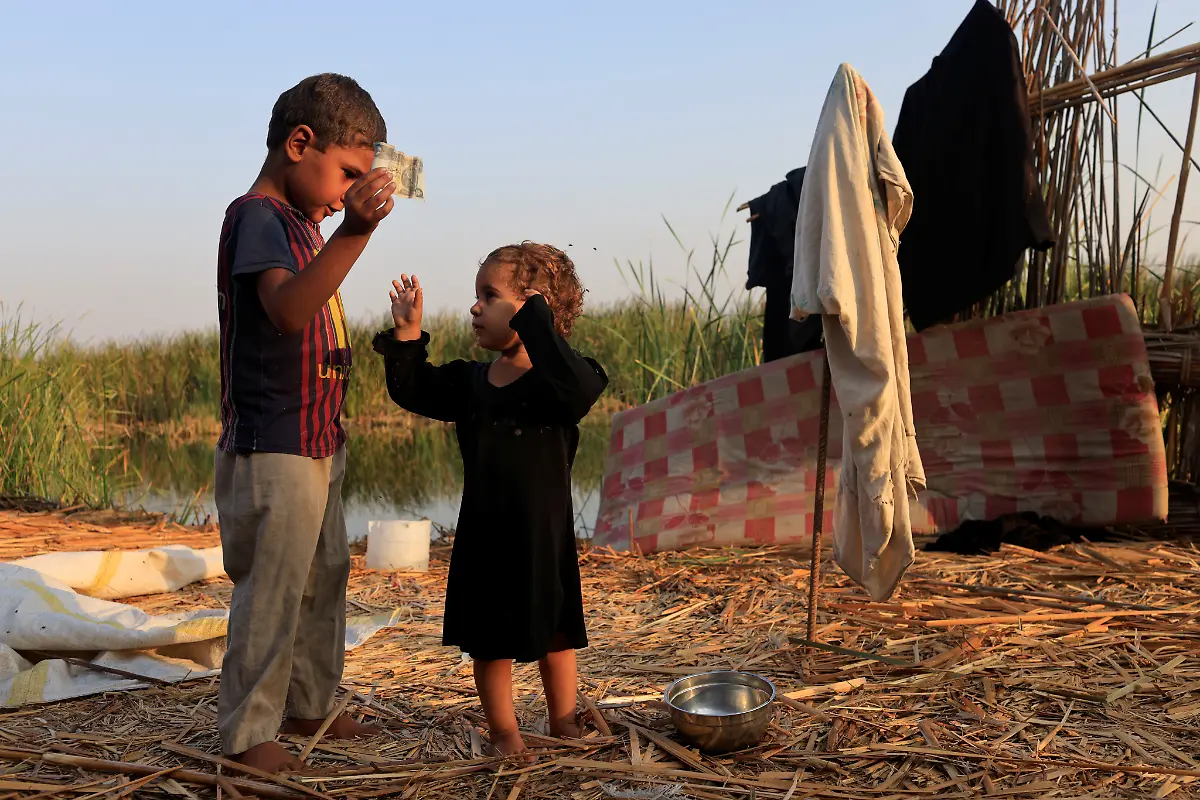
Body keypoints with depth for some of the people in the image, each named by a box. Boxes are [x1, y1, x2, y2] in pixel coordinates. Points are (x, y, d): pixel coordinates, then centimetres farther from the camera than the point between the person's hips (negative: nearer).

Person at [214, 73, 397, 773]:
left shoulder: (300, 222, 14)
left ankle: (309, 706, 32)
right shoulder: (257, 216, -15)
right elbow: (287, 311, -37)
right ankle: (248, 732, 10)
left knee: (325, 579, 18)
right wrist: (354, 231, -46)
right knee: (271, 590, -2)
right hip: (273, 448, -10)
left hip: (319, 444, 10)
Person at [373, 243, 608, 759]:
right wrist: (407, 333, -3)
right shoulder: (471, 381, 3)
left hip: (543, 532, -4)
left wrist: (535, 323, -35)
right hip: (484, 532, 4)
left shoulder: (556, 379, -13)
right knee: (488, 637, 11)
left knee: (553, 631, 15)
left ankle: (563, 719, 33)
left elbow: (578, 388, -36)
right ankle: (503, 729, 27)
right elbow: (413, 391, 9)